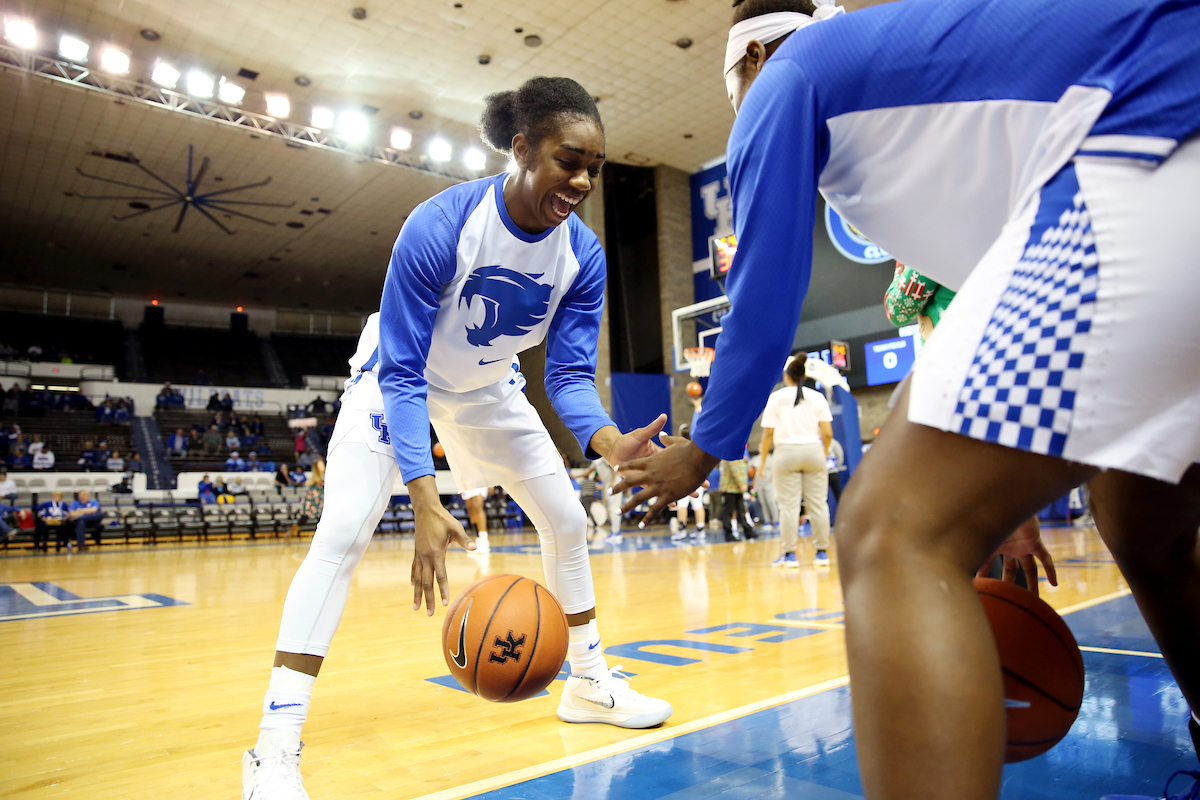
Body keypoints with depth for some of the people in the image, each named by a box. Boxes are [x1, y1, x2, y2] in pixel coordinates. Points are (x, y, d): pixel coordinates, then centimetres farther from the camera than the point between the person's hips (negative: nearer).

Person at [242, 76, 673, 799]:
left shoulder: (583, 255, -19)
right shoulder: (438, 226, -33)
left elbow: (570, 373, -16)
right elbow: (401, 372, -31)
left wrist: (609, 442, -38)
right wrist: (426, 502, -40)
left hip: (488, 387, 5)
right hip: (396, 377, -4)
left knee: (567, 522, 4)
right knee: (343, 534, -20)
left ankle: (589, 684, 24)